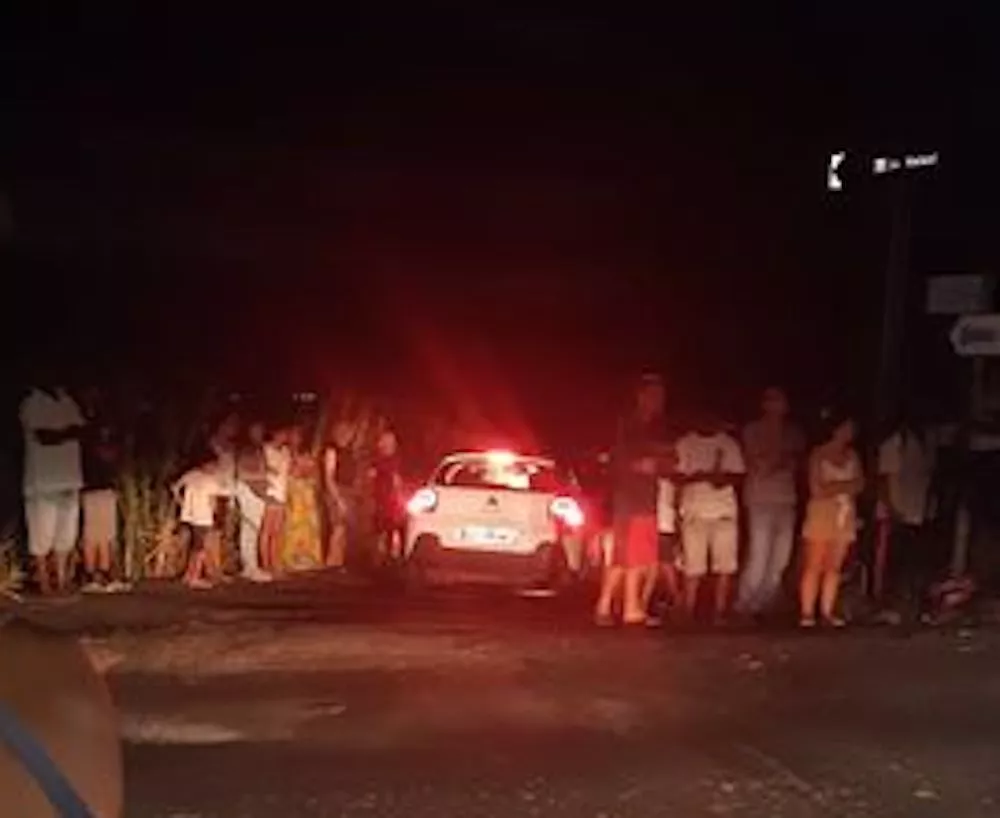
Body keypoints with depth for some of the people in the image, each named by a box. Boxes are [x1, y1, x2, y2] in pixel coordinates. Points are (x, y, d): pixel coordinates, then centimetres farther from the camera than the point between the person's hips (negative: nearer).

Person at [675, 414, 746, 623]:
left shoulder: (730, 443, 11)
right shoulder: (685, 444, 6)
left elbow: (739, 475, 10)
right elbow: (678, 476, 2)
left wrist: (725, 478, -12)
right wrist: (697, 477, -18)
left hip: (725, 510, 2)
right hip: (694, 511, -2)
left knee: (726, 566, -2)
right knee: (693, 567, -3)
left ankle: (720, 612, 5)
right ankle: (688, 614, 3)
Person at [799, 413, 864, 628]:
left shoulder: (852, 456, 9)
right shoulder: (818, 454, -5)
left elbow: (859, 484, 2)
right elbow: (817, 490, -8)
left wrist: (833, 488, -12)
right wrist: (844, 486, -5)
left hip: (845, 516, 4)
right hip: (822, 515, -4)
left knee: (834, 566, 4)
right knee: (814, 566, -4)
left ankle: (827, 611, 8)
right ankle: (807, 612, -2)